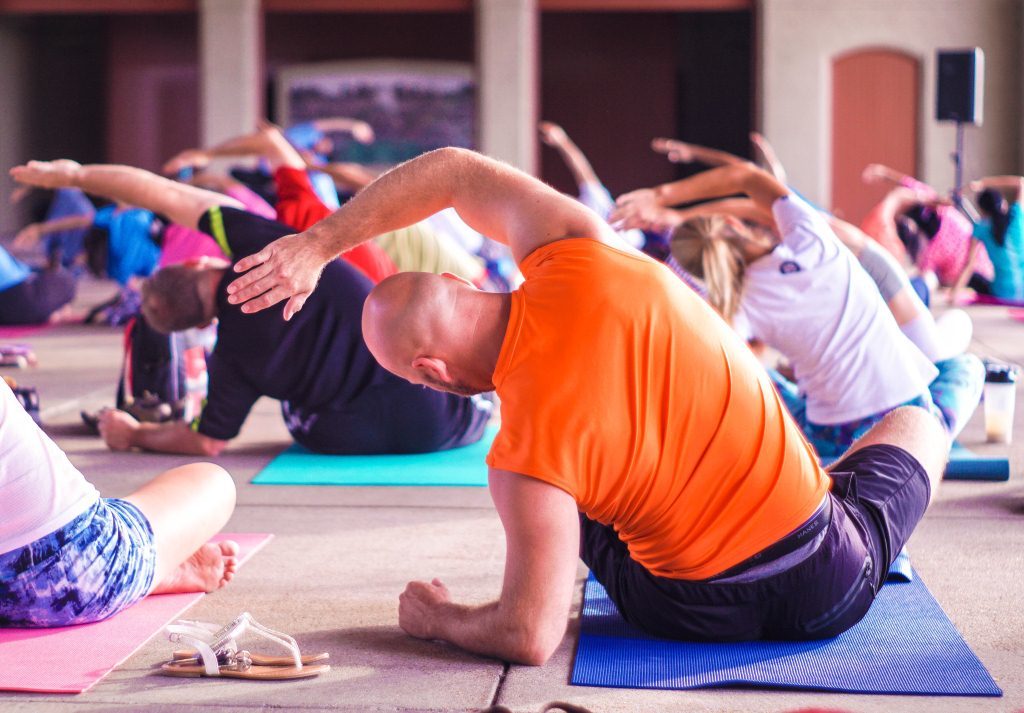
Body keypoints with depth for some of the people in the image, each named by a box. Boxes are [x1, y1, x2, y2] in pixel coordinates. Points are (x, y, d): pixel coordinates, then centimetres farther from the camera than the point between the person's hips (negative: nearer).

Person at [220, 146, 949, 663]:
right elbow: (453, 170, 0)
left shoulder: (526, 457, -24)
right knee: (917, 424, 32)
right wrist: (317, 244, 5)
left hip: (695, 614, -2)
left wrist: (435, 618, 1)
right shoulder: (578, 256, -16)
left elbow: (530, 638, -19)